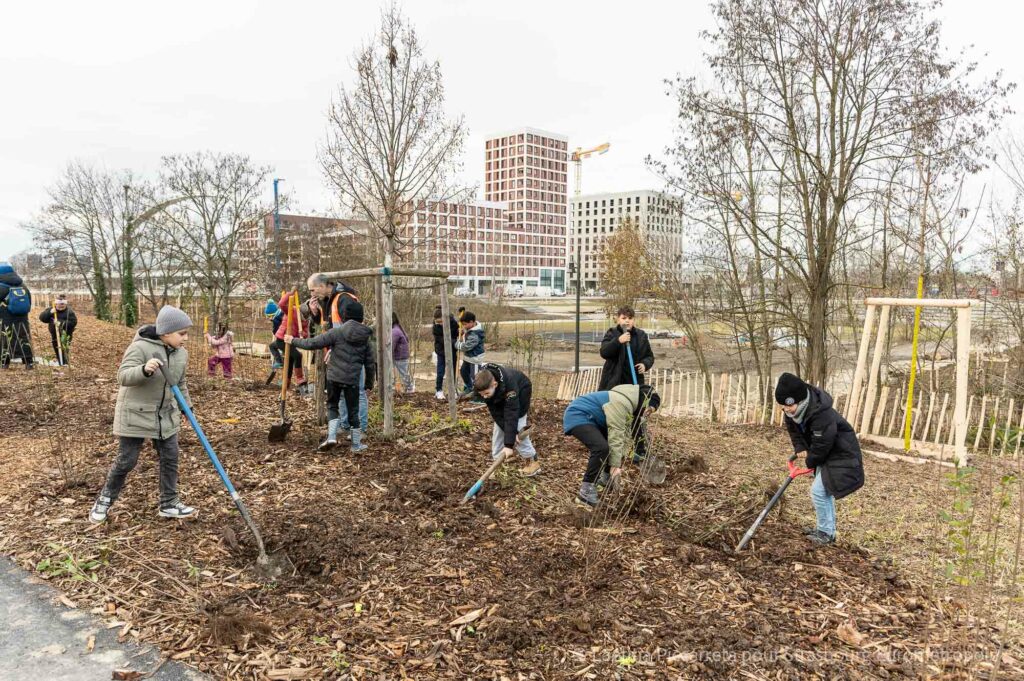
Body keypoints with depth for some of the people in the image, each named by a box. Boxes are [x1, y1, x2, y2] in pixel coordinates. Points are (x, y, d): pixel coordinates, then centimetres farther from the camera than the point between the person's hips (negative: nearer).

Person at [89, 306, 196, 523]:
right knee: (126, 460, 3)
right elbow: (123, 376, -28)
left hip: (166, 415, 6)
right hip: (136, 414, -6)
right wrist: (144, 369, -46)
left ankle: (169, 503, 17)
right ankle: (105, 499, 25)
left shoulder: (181, 353, 1)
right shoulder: (140, 348, -20)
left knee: (170, 458, 5)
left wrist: (187, 406, 16)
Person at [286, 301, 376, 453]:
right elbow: (370, 363, 7)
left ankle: (332, 437, 1)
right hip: (352, 380, 2)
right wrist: (369, 382, 19)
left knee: (332, 406, 17)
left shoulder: (337, 332, -8)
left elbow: (313, 343, -7)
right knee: (353, 411, 13)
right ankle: (356, 444, 19)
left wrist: (294, 341, 7)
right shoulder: (366, 338, 3)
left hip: (334, 377, -2)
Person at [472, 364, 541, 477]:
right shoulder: (482, 386, -30)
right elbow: (495, 412, -26)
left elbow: (511, 416, -43)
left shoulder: (510, 386, -45)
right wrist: (510, 433, -31)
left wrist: (509, 444, -44)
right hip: (501, 397, 5)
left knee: (518, 427, -14)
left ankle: (532, 461, -3)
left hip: (520, 393, -5)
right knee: (499, 426, -2)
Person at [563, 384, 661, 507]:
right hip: (577, 415, -11)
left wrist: (619, 462, 4)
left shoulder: (633, 407, 7)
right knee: (602, 447, -26)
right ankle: (586, 490, -18)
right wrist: (615, 465, -24)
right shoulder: (622, 403, -26)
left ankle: (606, 477, 27)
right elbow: (616, 435, -27)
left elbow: (625, 435, 7)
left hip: (592, 419, 11)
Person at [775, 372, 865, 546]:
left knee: (818, 491, -10)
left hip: (840, 456, -9)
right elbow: (793, 429, 8)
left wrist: (810, 462, -12)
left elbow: (821, 445, -29)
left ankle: (826, 532, 6)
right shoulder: (794, 412, -11)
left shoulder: (822, 415, -37)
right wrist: (800, 447, -8)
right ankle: (826, 529, 33)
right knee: (825, 491, 19)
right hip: (825, 454, 9)